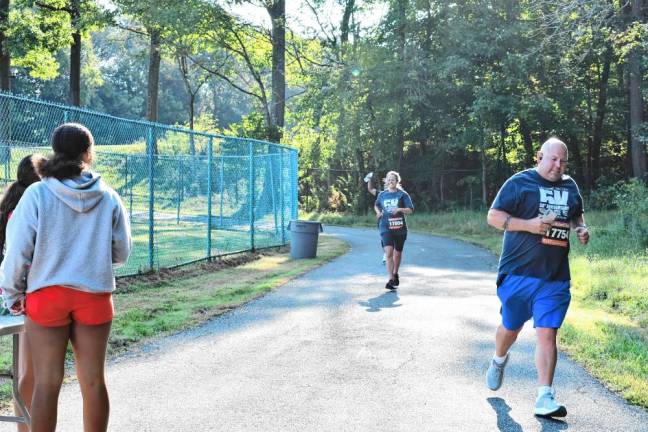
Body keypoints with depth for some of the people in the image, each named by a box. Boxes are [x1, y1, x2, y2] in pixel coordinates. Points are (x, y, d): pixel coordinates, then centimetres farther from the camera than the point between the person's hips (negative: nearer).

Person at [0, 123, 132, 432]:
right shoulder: (109, 198, -1)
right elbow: (121, 253, 6)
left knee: (47, 383, 5)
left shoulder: (37, 194, -7)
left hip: (47, 295, -1)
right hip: (95, 297, 2)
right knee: (93, 381, 10)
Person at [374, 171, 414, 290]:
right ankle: (391, 280, -21)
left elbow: (410, 210, -4)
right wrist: (378, 212, 5)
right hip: (386, 228, 0)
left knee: (397, 253, 15)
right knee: (389, 252, -17)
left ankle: (395, 274, 41)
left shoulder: (403, 194, -1)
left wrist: (399, 209, -21)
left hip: (400, 228, 0)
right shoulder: (382, 195, 7)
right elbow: (376, 205, 26)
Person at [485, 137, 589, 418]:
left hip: (555, 277, 3)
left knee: (547, 333, -6)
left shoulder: (570, 186, 11)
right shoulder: (520, 183, -5)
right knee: (511, 326, 14)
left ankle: (545, 398, -6)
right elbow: (493, 216, -7)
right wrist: (528, 224, -19)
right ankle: (499, 360, 47)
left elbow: (577, 215, 28)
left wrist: (581, 229, 5)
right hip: (519, 272, -3)